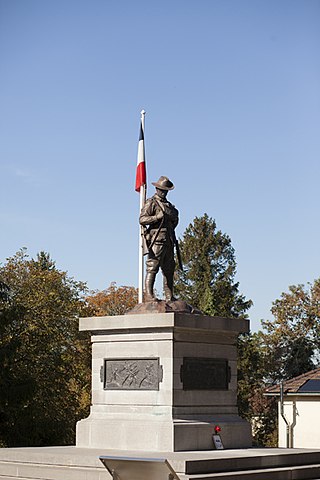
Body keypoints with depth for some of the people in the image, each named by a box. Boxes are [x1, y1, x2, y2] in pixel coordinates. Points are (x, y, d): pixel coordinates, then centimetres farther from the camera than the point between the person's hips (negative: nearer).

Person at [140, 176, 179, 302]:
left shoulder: (168, 205, 22)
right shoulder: (151, 203, -2)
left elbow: (175, 218, 33)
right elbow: (142, 219, -12)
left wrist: (174, 218, 11)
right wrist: (157, 217, -21)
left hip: (168, 240, 8)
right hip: (156, 240, -8)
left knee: (169, 269, 9)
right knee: (152, 268, -12)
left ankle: (169, 296, 13)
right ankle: (148, 295, -13)